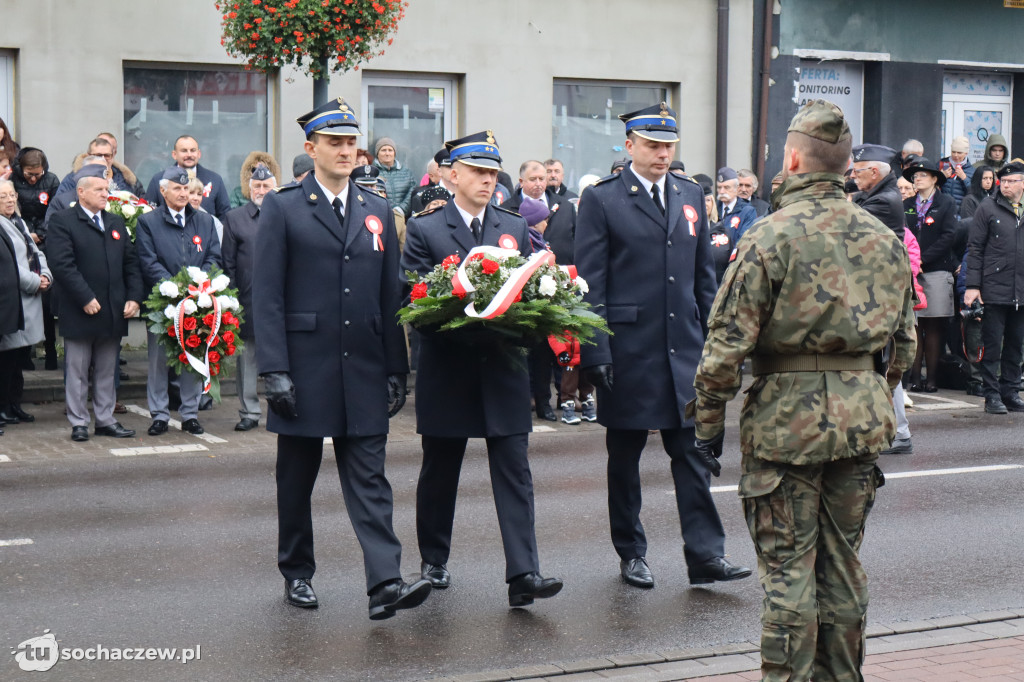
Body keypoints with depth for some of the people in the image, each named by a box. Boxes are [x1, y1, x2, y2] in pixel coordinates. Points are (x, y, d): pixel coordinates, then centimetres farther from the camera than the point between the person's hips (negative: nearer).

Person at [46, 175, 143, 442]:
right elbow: (62, 265, -15)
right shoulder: (62, 222, -5)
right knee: (77, 370, 3)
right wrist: (86, 299, -19)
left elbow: (131, 263, 14)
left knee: (107, 370, 12)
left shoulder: (116, 223, 16)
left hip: (114, 311, 6)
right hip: (79, 310, -6)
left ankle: (105, 419, 20)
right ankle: (79, 423, 10)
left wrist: (134, 297, 0)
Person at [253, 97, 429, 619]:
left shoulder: (378, 212, 11)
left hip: (363, 373, 3)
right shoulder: (282, 209, -1)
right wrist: (274, 370, -13)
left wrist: (396, 370, 7)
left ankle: (385, 582, -9)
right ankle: (297, 573, 25)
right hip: (304, 370, -2)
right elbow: (267, 296, -6)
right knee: (296, 478, 10)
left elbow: (390, 297, 12)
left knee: (369, 477, -3)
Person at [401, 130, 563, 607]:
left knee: (514, 470, -5)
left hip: (503, 370, 2)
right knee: (440, 471, 11)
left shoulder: (516, 229, 12)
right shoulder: (425, 230, 1)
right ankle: (433, 561, 29)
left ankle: (522, 573, -9)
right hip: (447, 370, -2)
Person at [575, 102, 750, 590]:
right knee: (625, 455, 7)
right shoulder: (601, 200, -3)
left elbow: (705, 274, 17)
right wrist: (595, 350, -11)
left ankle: (706, 554, 3)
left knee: (693, 449, 0)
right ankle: (631, 554, 20)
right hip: (628, 347, -4)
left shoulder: (691, 196, 13)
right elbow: (590, 281, -5)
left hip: (684, 346, 4)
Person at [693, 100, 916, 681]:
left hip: (788, 415, -5)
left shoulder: (770, 237, -11)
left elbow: (728, 343, -12)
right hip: (862, 414, 5)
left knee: (787, 566, 2)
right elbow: (904, 341, 14)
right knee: (843, 562, 14)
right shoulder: (884, 238, 6)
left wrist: (709, 422, -4)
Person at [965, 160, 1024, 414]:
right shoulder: (988, 208, 0)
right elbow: (975, 248, -2)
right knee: (992, 345, 0)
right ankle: (992, 395, 6)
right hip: (994, 289, -4)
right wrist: (972, 285, -9)